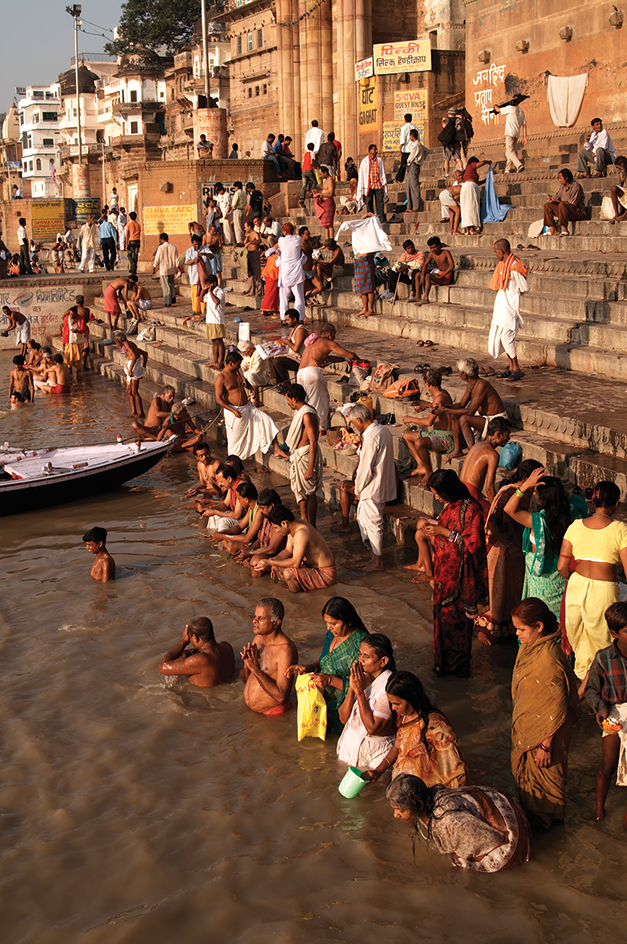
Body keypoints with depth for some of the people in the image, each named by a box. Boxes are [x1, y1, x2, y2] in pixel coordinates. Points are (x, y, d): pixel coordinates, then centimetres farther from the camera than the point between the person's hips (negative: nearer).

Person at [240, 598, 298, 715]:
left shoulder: (285, 650, -19)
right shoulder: (258, 639, 6)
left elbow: (281, 697, -23)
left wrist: (256, 669, -21)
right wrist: (246, 666, -7)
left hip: (273, 714, -7)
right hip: (249, 710, 7)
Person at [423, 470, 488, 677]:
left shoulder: (470, 509, -17)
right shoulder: (449, 506, 9)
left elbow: (473, 543, -21)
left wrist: (444, 532, -21)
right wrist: (434, 534, 3)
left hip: (459, 575, -8)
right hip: (444, 572, 8)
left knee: (456, 620, 1)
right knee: (443, 615, 12)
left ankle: (458, 665, 13)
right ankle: (443, 662, 23)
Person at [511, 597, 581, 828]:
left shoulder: (549, 660, -36)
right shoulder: (529, 646, -8)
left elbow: (556, 710, -27)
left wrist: (546, 745, -20)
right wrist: (518, 724, 20)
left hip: (544, 731, -8)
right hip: (525, 727, 8)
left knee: (542, 774, 17)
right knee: (522, 768, 27)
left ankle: (545, 817, 42)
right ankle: (529, 808, 51)